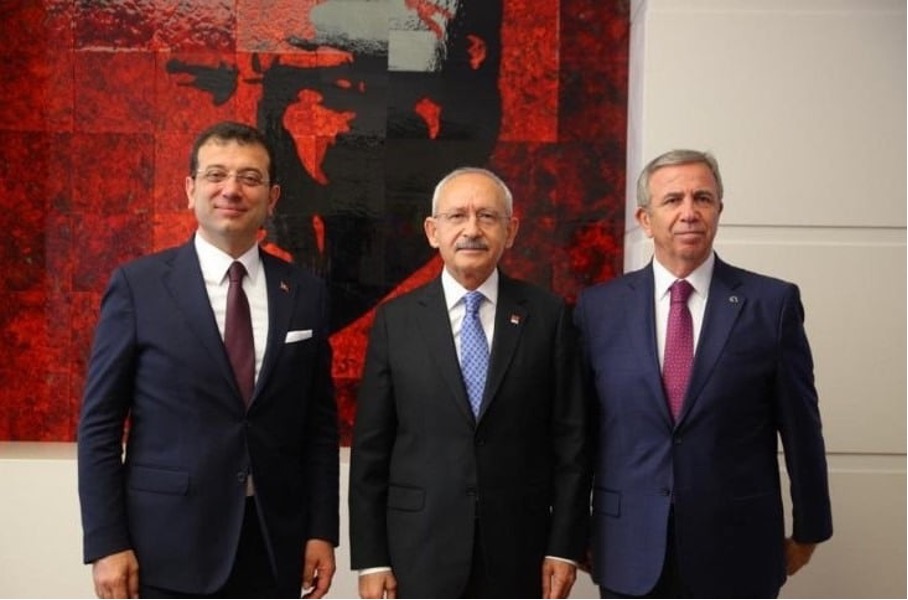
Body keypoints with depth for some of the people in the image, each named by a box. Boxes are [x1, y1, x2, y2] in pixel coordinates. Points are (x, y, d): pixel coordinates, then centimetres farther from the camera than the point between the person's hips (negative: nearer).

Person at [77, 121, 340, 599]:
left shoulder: (305, 294, 4)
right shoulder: (137, 285, -3)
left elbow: (320, 424, 7)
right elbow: (100, 425, -3)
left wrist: (321, 531, 2)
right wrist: (106, 544, -7)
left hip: (276, 546, 3)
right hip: (169, 547, -2)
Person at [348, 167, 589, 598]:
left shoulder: (547, 315, -1)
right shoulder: (395, 319, -1)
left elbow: (569, 438, 0)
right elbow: (371, 446, 0)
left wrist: (564, 545, -2)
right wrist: (371, 557, -2)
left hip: (518, 549, 0)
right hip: (420, 550, 0)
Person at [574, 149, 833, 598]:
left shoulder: (773, 302, -4)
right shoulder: (599, 307, 0)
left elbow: (799, 424, 2)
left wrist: (808, 529, 8)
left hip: (736, 546, -1)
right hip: (629, 550, 1)